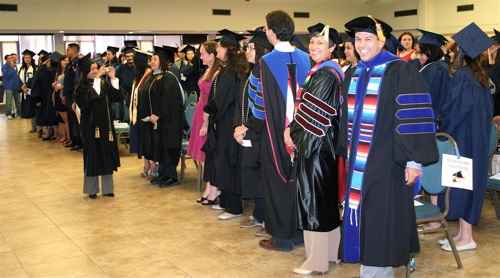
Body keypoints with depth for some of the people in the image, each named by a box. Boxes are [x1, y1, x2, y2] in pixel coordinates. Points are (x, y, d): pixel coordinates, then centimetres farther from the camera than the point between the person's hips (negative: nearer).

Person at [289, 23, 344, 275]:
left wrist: (294, 134, -7)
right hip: (321, 141, 10)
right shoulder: (322, 70, 14)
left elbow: (311, 111, -18)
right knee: (325, 198, 15)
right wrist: (296, 132, 10)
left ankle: (317, 260, 5)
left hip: (317, 142, -10)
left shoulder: (326, 74, -17)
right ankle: (331, 251, 26)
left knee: (315, 197, -3)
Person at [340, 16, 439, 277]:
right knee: (363, 218, 12)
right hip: (358, 164, 7)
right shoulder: (353, 75, 12)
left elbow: (415, 117, -13)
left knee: (382, 221, 0)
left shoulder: (400, 72, -10)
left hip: (386, 164, -7)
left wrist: (413, 160, -16)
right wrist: (346, 153, 18)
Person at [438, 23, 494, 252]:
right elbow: (487, 109, 14)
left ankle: (466, 238, 5)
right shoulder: (481, 77, 8)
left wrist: (442, 133, -4)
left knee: (462, 184, -1)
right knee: (470, 182, 13)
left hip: (463, 140, -9)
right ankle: (463, 233, 21)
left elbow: (454, 112, -16)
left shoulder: (462, 77, -17)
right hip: (478, 140, 9)